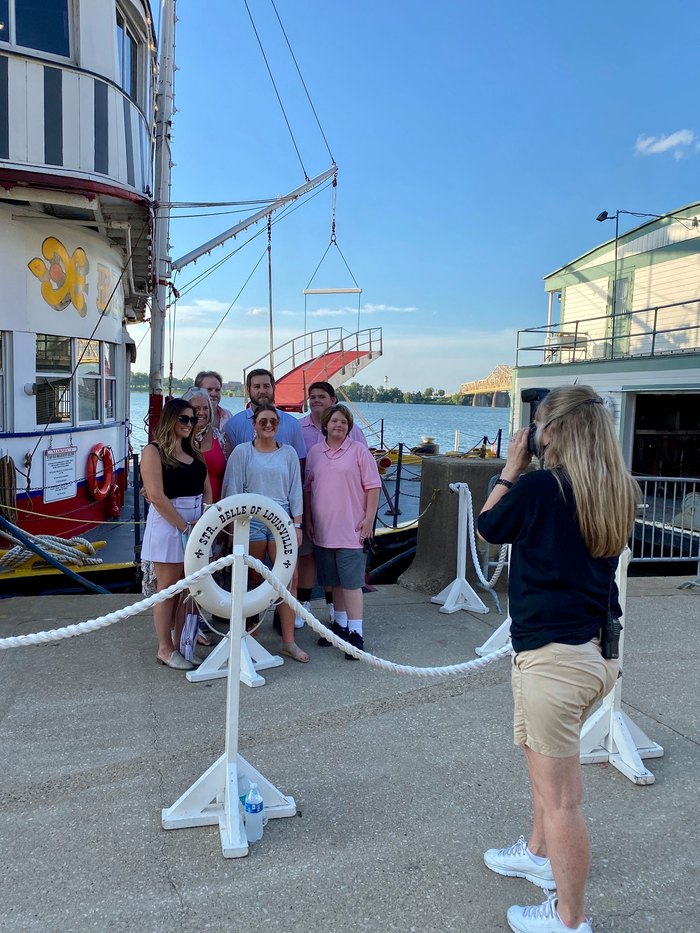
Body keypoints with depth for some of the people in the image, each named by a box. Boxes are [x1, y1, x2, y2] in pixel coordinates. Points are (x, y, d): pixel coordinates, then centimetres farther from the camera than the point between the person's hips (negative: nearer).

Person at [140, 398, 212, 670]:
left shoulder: (194, 452, 14)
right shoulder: (154, 451, -7)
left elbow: (207, 490, 12)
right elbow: (157, 496, -15)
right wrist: (184, 528, -15)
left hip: (197, 524, 7)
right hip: (168, 524, -6)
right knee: (168, 589, 2)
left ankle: (181, 641, 22)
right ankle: (165, 648, 13)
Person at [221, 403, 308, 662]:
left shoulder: (288, 453, 9)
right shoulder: (241, 452, 2)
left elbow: (295, 492, 10)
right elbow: (233, 491, 1)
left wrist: (297, 525, 5)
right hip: (251, 521, -2)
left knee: (289, 579, -4)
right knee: (253, 582, 6)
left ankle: (288, 641, 5)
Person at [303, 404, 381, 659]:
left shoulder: (359, 451, -2)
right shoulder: (314, 452, 9)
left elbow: (373, 487, -3)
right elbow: (307, 488, 14)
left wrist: (369, 519, -9)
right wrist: (307, 520, 11)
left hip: (351, 530, -4)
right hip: (323, 530, 4)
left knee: (351, 581, -5)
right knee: (334, 581, 14)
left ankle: (355, 633, -1)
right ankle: (340, 624, 27)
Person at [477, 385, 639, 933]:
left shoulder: (538, 488, -19)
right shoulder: (621, 493, 1)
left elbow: (488, 528, -1)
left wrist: (512, 471, 5)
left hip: (554, 657, -9)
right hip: (599, 650, 9)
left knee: (561, 796, 7)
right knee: (541, 751, 30)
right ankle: (538, 852, 50)